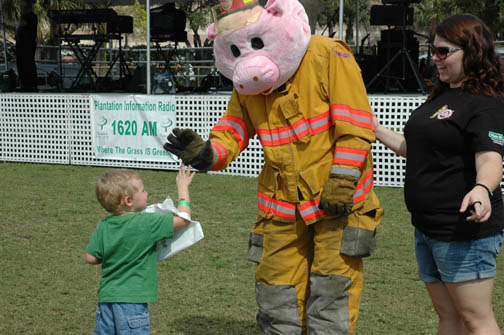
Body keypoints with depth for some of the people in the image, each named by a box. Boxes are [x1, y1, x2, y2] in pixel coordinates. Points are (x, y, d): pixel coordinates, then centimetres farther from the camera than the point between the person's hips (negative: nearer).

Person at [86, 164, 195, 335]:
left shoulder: (104, 226, 2)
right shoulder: (146, 224, -13)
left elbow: (91, 258, 6)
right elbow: (183, 219, -6)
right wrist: (183, 187, 6)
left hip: (106, 296, 6)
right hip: (132, 301, -6)